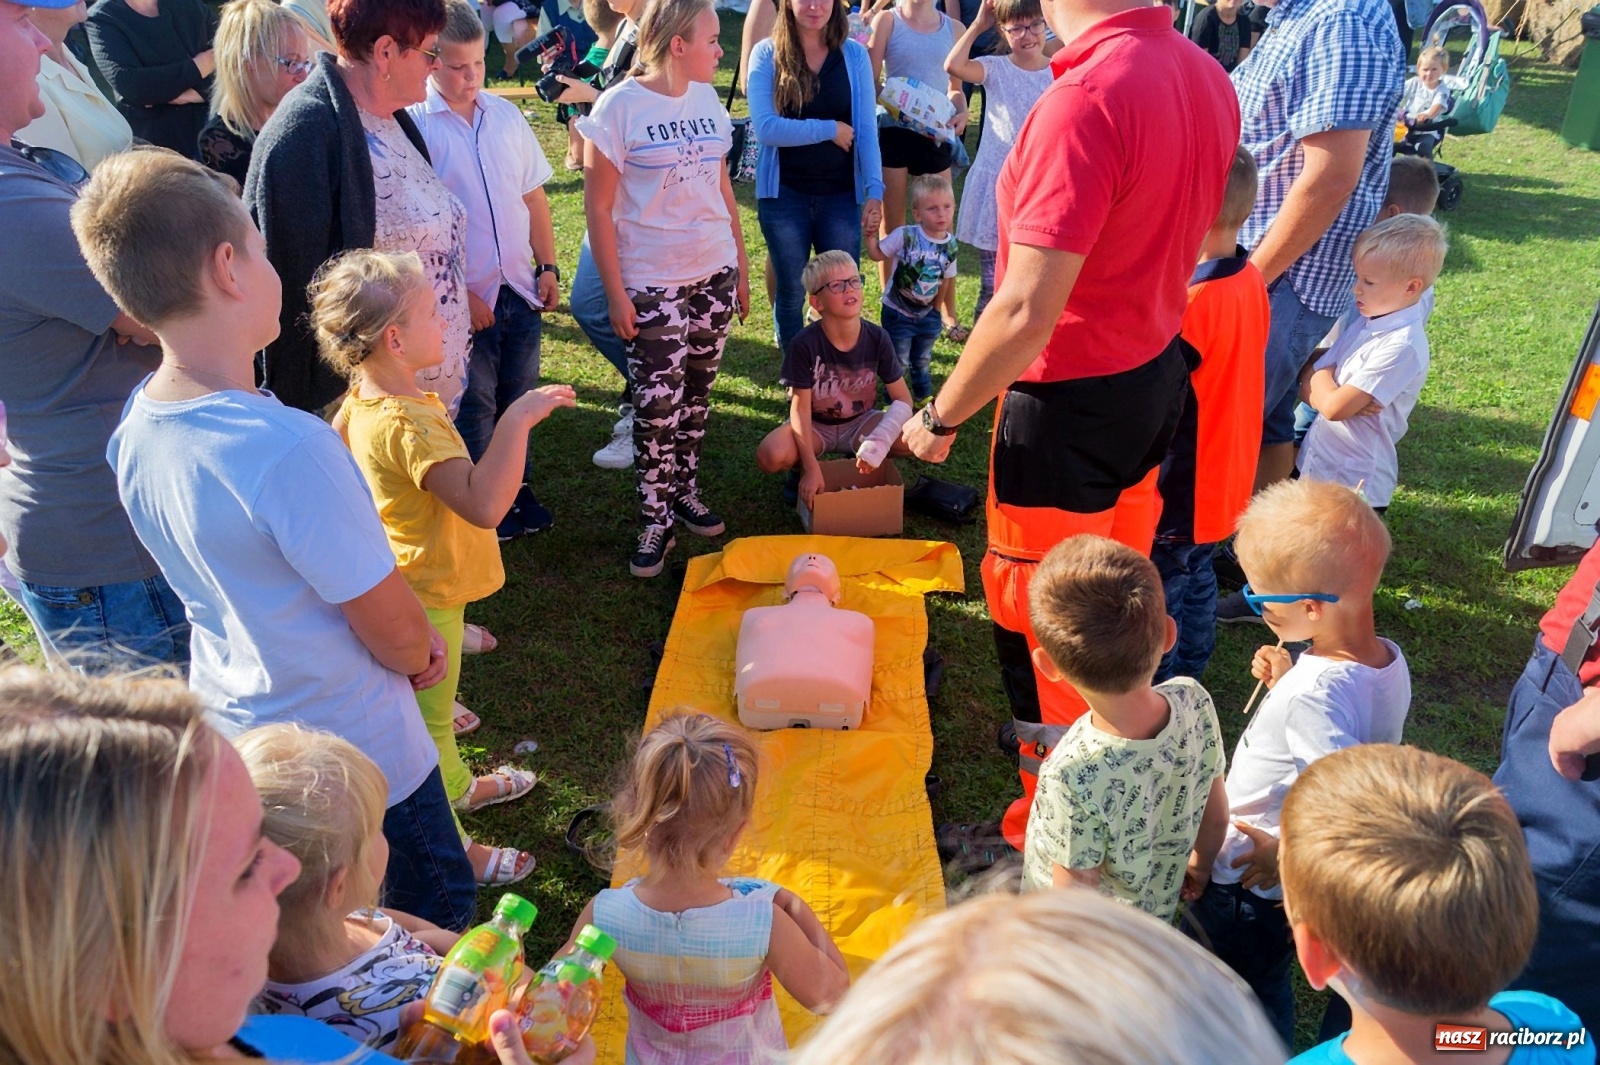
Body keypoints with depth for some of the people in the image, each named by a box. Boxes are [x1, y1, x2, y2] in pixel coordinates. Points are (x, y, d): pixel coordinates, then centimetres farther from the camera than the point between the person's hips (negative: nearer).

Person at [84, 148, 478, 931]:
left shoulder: (135, 426, -6)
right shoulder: (288, 448, -33)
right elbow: (397, 633, -23)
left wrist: (407, 639, 5)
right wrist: (420, 653, 2)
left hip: (232, 740, 8)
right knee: (438, 920, 17)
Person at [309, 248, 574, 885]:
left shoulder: (363, 398, -2)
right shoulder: (407, 425, -35)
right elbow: (483, 505, -46)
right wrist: (517, 421, -44)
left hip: (408, 586, 10)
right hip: (424, 600, -10)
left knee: (432, 708, 29)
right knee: (427, 722, 8)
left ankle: (459, 787, 52)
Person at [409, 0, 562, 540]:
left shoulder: (506, 114, 4)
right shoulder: (413, 124, -12)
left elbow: (533, 195, 11)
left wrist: (548, 266, 6)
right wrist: (459, 293, -13)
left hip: (520, 288, 5)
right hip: (464, 296, -4)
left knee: (518, 396, 16)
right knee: (474, 404, 10)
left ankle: (517, 486, 35)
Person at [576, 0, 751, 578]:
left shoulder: (706, 98, 7)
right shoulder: (619, 107, -11)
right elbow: (598, 208, -10)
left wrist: (741, 264, 14)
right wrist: (616, 293, -12)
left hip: (714, 272, 5)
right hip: (653, 283, -5)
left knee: (696, 394, 12)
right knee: (657, 405, -3)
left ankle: (686, 493, 28)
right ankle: (655, 520, 12)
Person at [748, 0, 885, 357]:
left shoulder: (854, 54, 1)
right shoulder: (767, 54, -5)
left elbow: (866, 128, -2)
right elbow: (765, 127, -15)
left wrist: (874, 189, -12)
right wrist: (829, 130, -12)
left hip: (841, 194, 1)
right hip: (784, 193, -1)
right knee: (791, 291, 8)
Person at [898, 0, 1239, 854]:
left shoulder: (1085, 100, -26)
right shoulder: (1207, 78, 1)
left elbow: (1027, 312, -29)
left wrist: (941, 416, -15)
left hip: (1069, 401, -8)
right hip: (1156, 377, 9)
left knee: (1038, 622, 7)